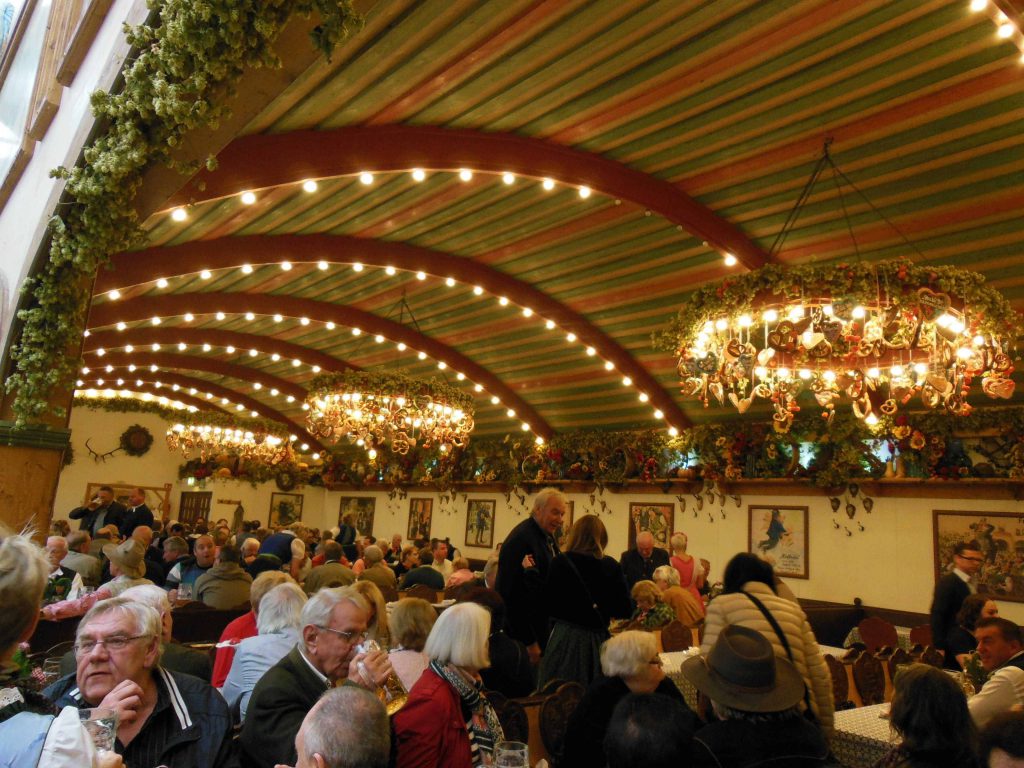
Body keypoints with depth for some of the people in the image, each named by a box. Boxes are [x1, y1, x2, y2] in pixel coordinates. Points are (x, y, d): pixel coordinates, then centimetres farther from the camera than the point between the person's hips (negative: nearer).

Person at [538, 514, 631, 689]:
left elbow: (549, 605, -7)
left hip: (565, 639, -2)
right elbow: (624, 611, -1)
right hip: (599, 640, 2)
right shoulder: (611, 566, -2)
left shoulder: (561, 562, -9)